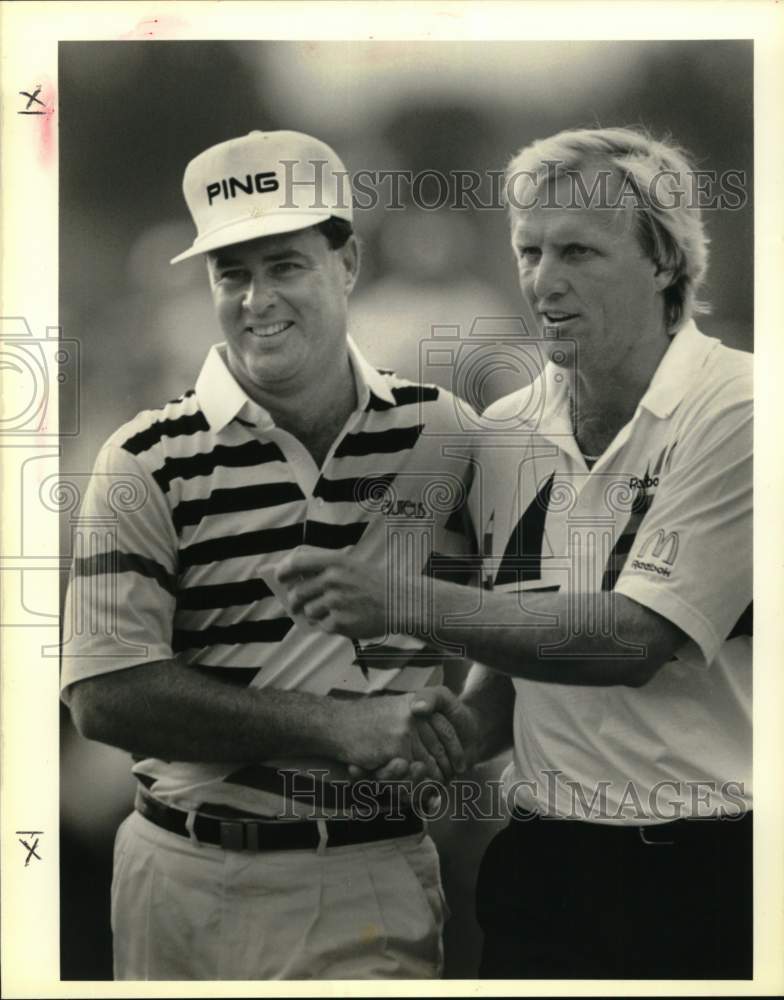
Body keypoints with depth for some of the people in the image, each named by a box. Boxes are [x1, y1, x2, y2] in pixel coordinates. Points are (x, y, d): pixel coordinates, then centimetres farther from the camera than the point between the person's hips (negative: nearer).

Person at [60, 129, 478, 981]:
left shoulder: (442, 437, 4)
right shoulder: (148, 464, -5)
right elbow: (107, 696, -12)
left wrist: (463, 721, -5)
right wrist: (337, 727, -18)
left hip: (375, 883, 1)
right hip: (188, 880, -1)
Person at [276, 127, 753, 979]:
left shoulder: (735, 412, -11)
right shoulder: (503, 430, 7)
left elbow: (636, 639, -20)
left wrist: (405, 602, -22)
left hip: (713, 876, -5)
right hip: (548, 869, 5)